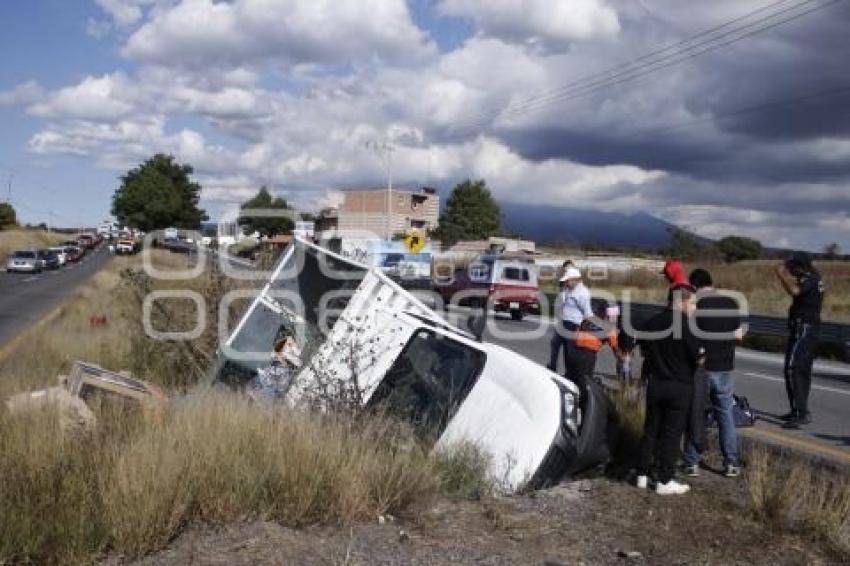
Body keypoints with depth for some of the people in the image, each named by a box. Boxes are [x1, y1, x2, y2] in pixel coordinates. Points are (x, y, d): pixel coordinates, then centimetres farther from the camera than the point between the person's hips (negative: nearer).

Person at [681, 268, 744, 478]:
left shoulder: (694, 305, -12)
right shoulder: (732, 303, 1)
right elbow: (738, 335, 6)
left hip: (700, 367, -3)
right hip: (725, 367, 3)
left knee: (695, 415, 7)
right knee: (726, 414, 14)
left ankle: (692, 463, 12)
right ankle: (731, 463, 16)